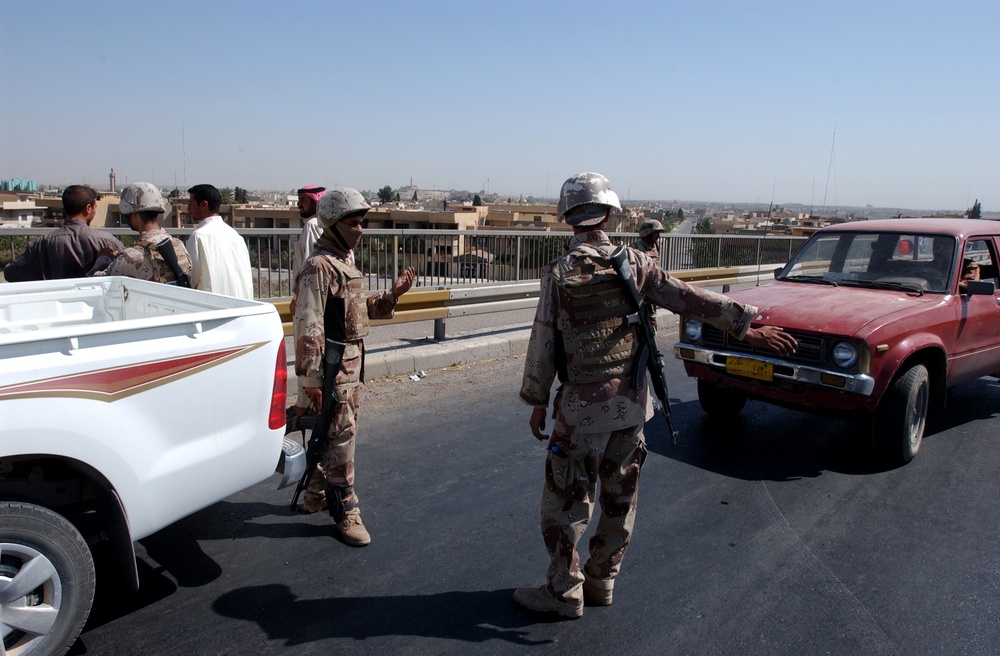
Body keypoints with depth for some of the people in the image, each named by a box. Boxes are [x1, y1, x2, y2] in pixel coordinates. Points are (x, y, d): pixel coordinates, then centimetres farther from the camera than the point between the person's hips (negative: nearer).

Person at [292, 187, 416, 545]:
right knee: (340, 436, -3)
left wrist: (392, 294, 6)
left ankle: (321, 489, 36)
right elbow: (308, 327, -22)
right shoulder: (318, 267, -18)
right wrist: (310, 378, -23)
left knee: (343, 432, 19)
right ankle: (345, 511, 8)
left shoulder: (344, 261, 12)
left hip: (351, 363, 10)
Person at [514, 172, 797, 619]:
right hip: (631, 400, 4)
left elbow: (543, 344, -8)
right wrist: (748, 327, 3)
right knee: (620, 497, 17)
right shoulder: (634, 264, -2)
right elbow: (693, 300, -3)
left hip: (583, 406, -4)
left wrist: (537, 402, 2)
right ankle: (601, 581, 32)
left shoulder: (559, 273, -10)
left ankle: (564, 592, 20)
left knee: (565, 500, 9)